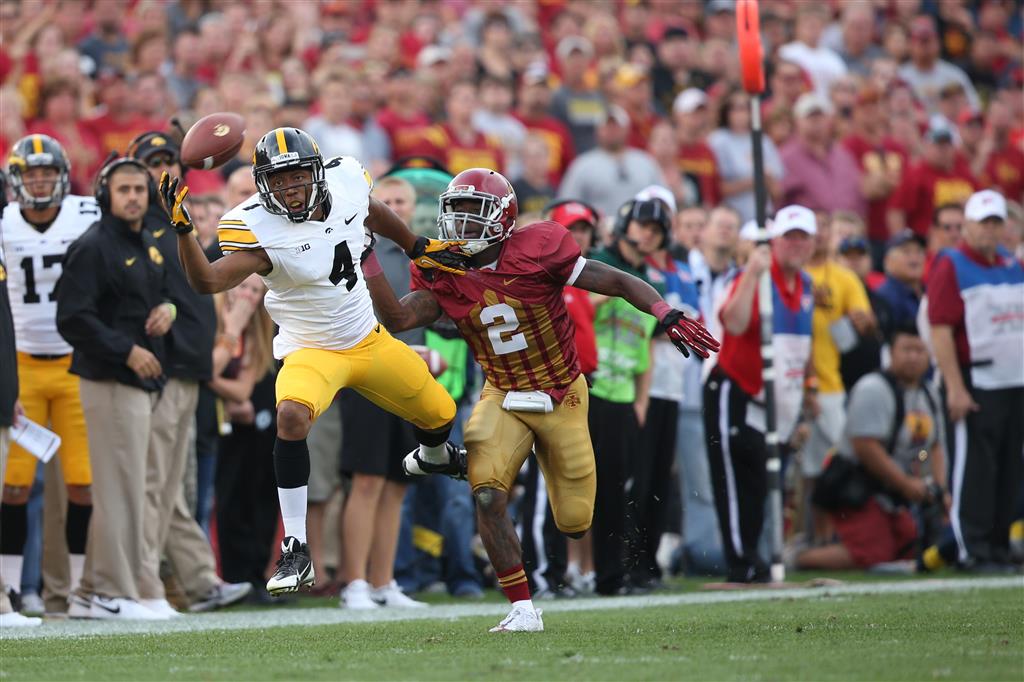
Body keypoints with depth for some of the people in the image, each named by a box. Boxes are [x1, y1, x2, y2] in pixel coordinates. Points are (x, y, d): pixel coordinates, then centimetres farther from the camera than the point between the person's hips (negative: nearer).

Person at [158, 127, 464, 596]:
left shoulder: (346, 182, -12)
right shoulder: (259, 230, -25)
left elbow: (374, 213, 13)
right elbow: (208, 281, -38)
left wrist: (419, 249, 22)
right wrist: (182, 229, -51)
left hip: (371, 341, 5)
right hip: (312, 353, -5)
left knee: (439, 416, 18)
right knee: (292, 416, -36)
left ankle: (435, 455, 60)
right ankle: (295, 552, -28)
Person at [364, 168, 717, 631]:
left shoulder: (536, 251, -19)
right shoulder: (446, 278, -7)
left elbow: (620, 283, -16)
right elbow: (396, 319, -18)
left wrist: (669, 317, -28)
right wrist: (367, 256, -23)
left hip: (561, 396, -2)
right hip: (503, 398, 2)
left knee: (574, 523, 4)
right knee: (487, 495, -24)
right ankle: (522, 609, -14)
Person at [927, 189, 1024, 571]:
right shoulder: (950, 267, -7)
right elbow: (940, 331, -13)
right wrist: (955, 388, -19)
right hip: (975, 384, -7)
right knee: (973, 470, -5)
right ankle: (973, 550, -2)